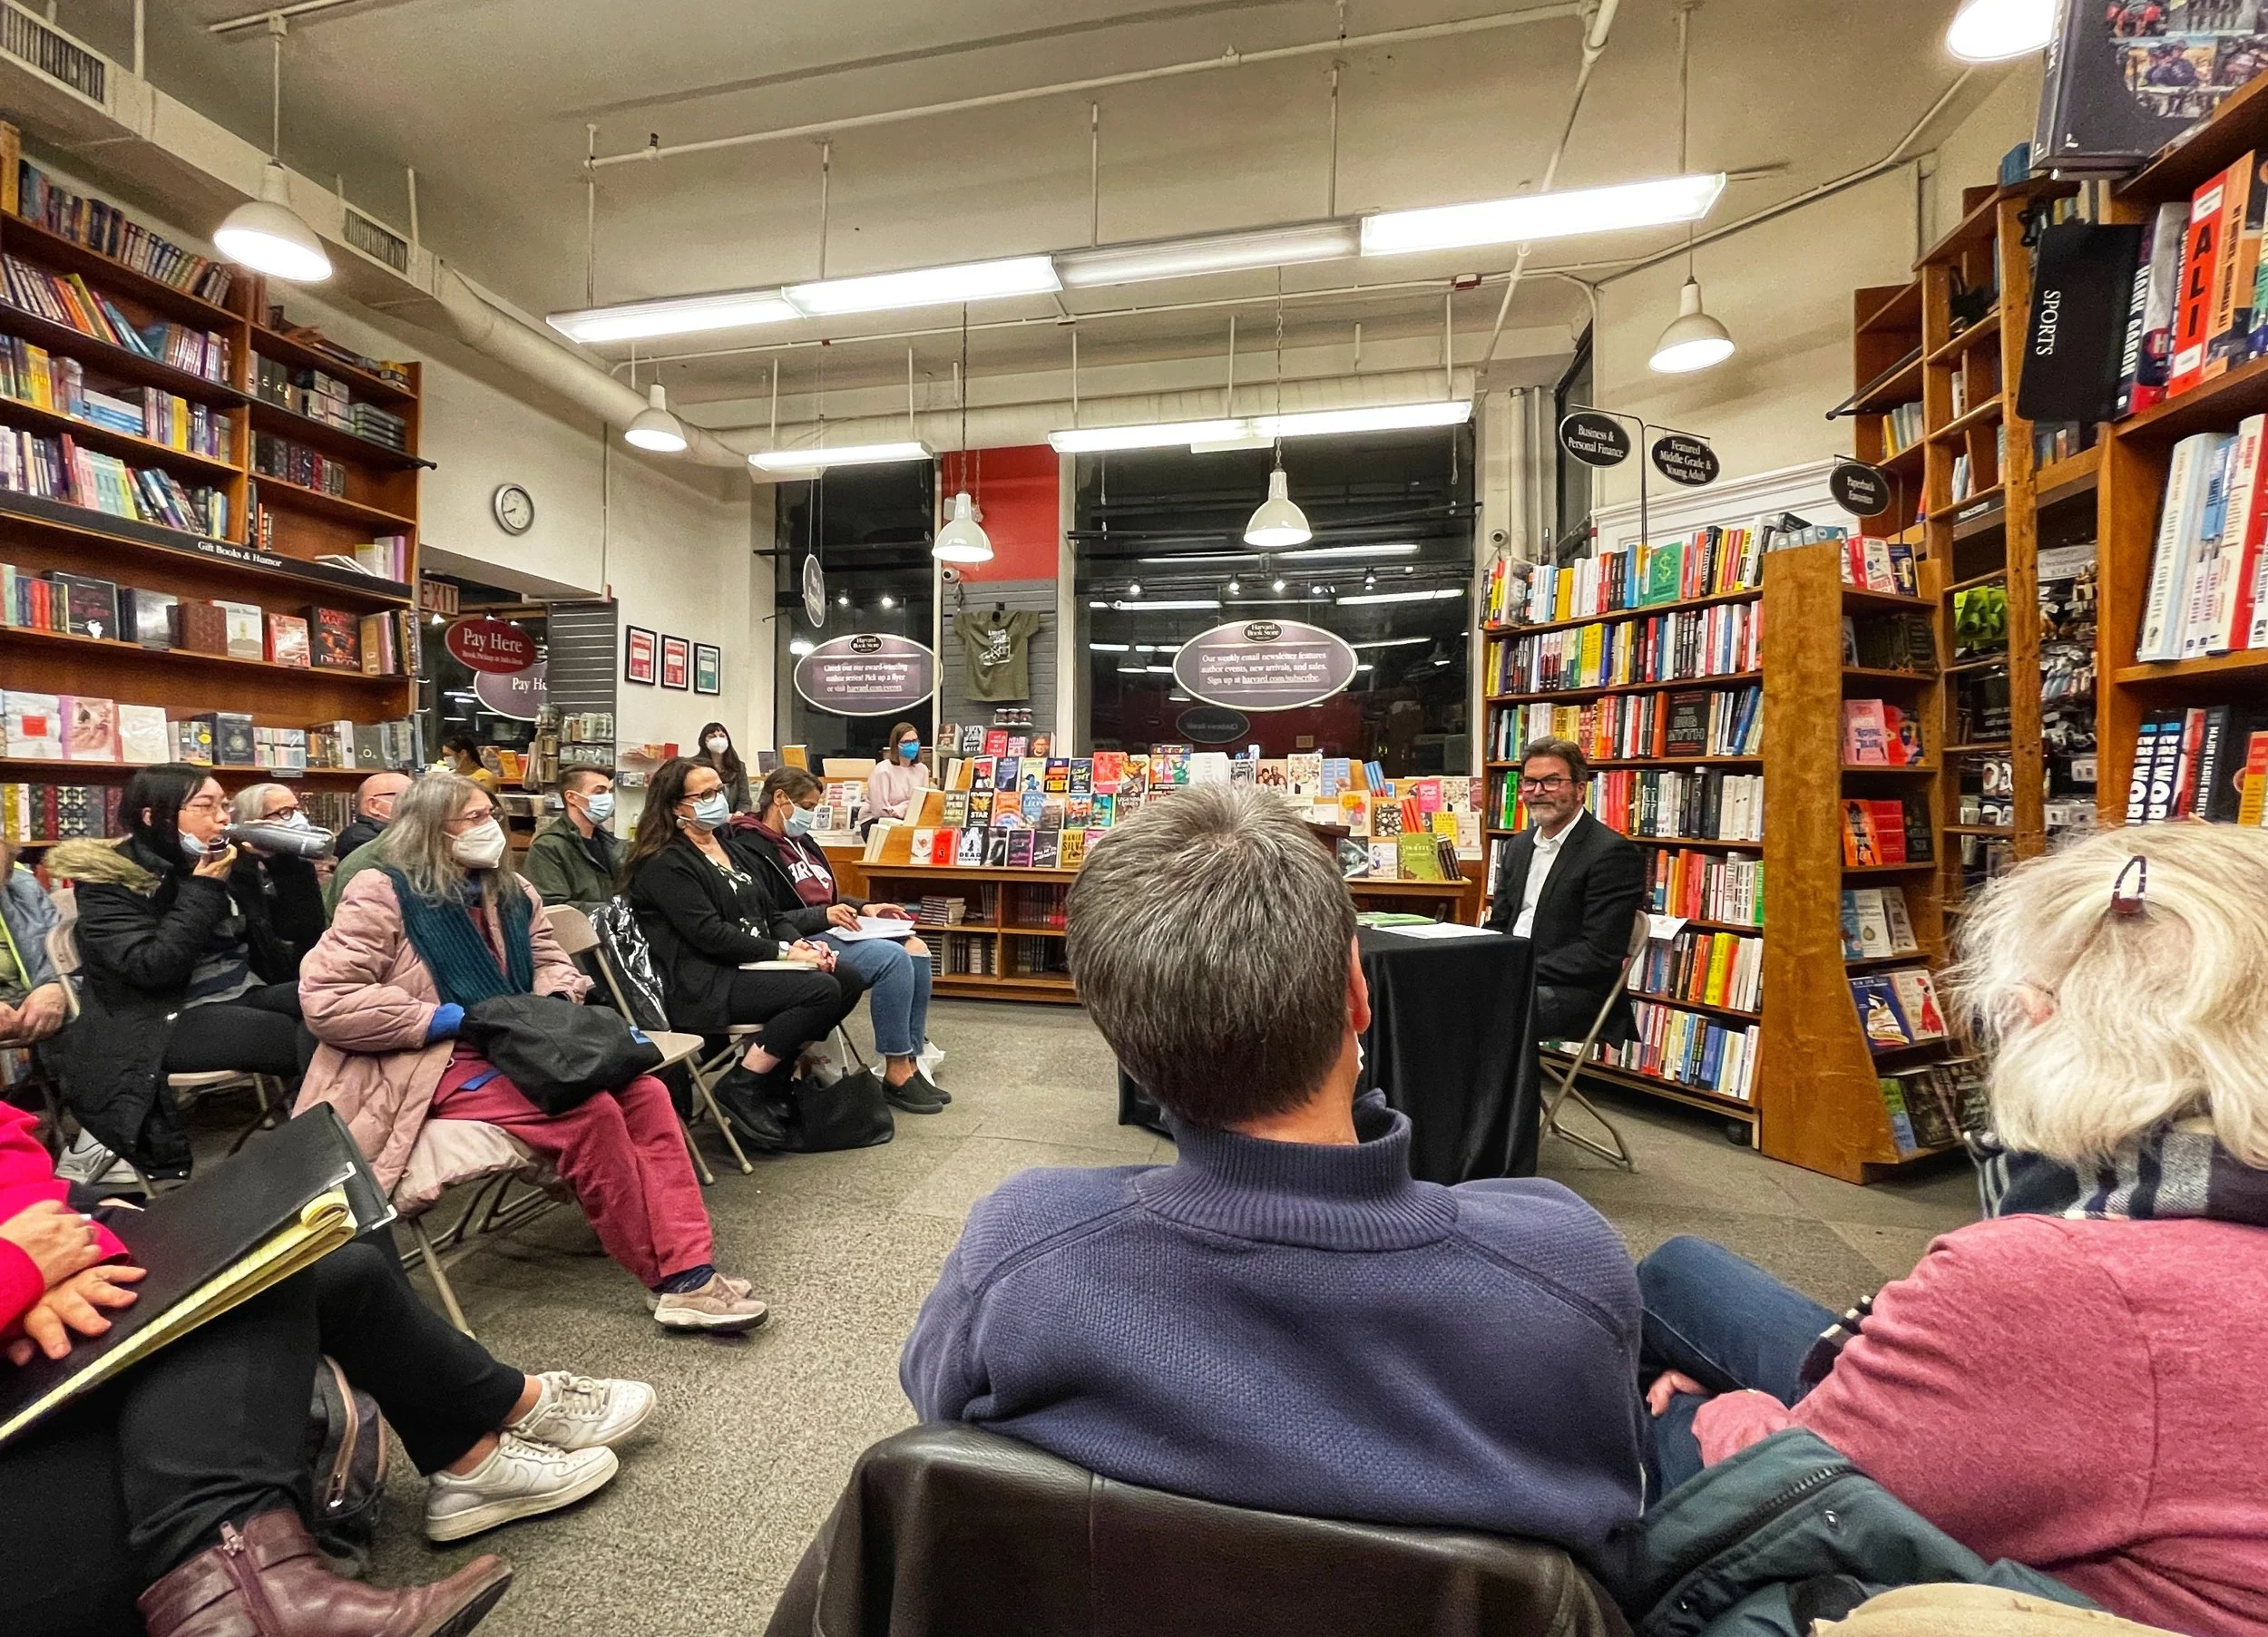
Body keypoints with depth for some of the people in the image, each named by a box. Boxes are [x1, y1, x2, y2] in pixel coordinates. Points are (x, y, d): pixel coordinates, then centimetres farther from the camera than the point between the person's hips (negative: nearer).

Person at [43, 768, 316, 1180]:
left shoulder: (224, 863, 9)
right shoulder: (109, 881, -7)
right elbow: (154, 968, -21)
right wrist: (202, 889, -18)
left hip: (245, 996, 6)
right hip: (168, 1021, -6)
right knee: (314, 1042, -30)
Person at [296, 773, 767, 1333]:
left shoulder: (509, 890, 14)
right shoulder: (383, 894, -6)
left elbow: (550, 959, 21)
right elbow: (325, 1000, -14)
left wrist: (554, 1002, -3)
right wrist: (453, 1019, -18)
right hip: (440, 1064, -7)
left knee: (646, 1093, -20)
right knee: (590, 1114, -30)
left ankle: (689, 1271, -21)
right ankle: (671, 1278, -16)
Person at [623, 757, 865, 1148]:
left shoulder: (725, 845, 18)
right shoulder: (664, 864, -10)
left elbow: (764, 911, 18)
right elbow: (709, 934, -19)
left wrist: (800, 943, 0)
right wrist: (784, 952, -19)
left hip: (748, 965, 9)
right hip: (703, 985, -9)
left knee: (848, 981, -6)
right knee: (821, 991, -26)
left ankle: (779, 1073, 7)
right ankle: (740, 1089, -12)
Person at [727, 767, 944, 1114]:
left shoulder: (799, 841, 18)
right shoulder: (747, 850, -9)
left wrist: (864, 907, 10)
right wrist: (823, 916, -23)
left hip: (831, 932, 9)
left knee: (916, 949, -10)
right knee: (893, 958, -26)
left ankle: (910, 1061, -8)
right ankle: (896, 1074, -16)